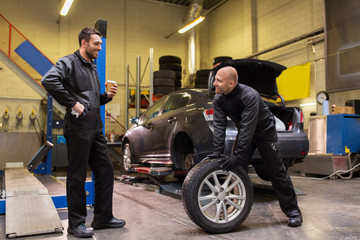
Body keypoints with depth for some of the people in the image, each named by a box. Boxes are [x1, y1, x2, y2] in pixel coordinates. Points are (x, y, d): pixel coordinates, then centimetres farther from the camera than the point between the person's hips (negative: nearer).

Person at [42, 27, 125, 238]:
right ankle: (76, 223, 12)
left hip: (96, 126, 9)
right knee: (77, 175, 0)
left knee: (106, 170, 10)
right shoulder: (69, 62, -4)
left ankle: (104, 217, 22)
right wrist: (72, 104, -21)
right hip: (79, 125, -9)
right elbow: (49, 80, -23)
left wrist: (107, 96, 9)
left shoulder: (92, 67, 23)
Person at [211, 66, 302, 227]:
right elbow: (219, 125, -14)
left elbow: (247, 128, -36)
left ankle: (293, 211, 11)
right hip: (244, 132, 6)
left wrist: (236, 156, -37)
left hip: (264, 131, -5)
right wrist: (217, 152, -21)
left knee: (277, 172, -2)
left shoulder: (250, 96, -33)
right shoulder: (219, 98, -13)